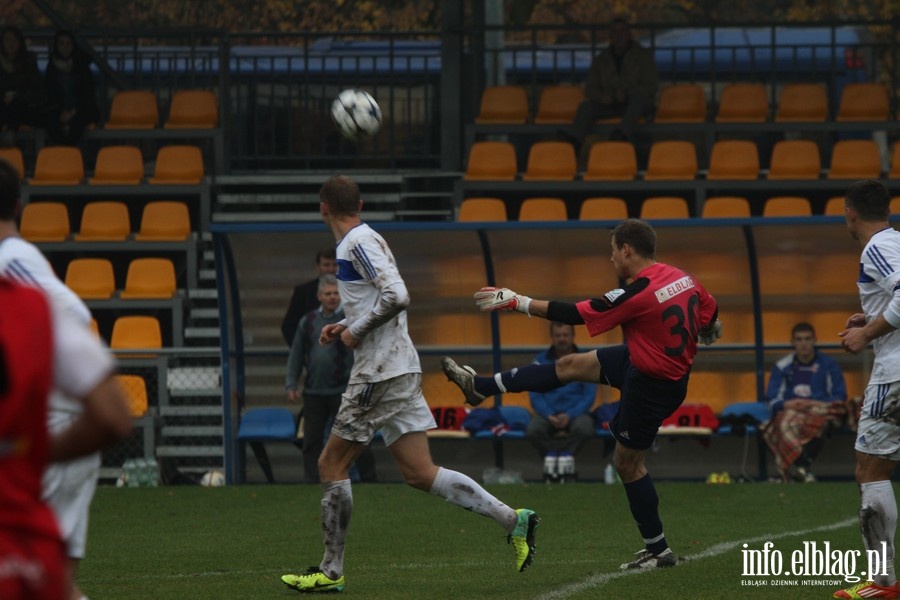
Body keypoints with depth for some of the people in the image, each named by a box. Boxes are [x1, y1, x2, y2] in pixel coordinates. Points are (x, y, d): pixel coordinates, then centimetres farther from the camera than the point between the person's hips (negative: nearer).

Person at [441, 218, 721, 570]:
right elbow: (710, 314, 8)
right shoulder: (681, 277, -6)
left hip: (650, 387, -9)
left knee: (627, 462, 4)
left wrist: (517, 302, -12)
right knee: (570, 365, 11)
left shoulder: (637, 295, -28)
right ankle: (481, 387, 21)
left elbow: (574, 314, -20)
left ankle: (658, 550, 14)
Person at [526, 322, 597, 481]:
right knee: (532, 431, -33)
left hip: (576, 412, 0)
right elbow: (535, 395, 4)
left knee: (585, 429, -36)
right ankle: (551, 456, -10)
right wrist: (549, 415, -15)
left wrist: (570, 415, -16)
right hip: (548, 412, 0)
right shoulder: (541, 361, 8)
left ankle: (566, 455, -10)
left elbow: (589, 396, 0)